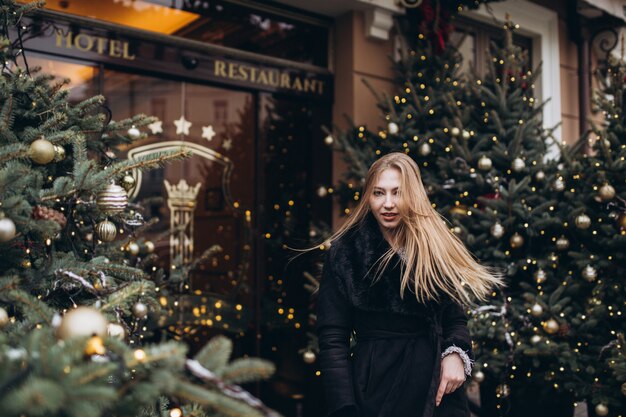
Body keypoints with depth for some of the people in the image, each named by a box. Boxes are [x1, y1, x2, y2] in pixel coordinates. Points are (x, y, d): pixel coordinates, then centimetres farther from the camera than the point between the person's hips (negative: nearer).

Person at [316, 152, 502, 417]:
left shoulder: (436, 247, 2)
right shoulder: (345, 252, -8)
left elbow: (455, 318, 8)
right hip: (376, 387, -3)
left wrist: (456, 353, -13)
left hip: (437, 387, 3)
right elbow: (333, 340, -9)